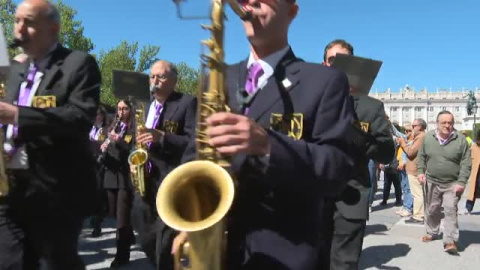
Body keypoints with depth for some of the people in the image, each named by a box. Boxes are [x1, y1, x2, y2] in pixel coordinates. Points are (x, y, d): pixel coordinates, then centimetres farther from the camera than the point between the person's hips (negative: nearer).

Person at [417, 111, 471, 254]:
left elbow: (466, 163, -8)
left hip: (452, 184, -3)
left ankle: (450, 241, -3)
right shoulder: (428, 137, -2)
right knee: (431, 210, 14)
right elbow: (421, 157, 8)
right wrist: (421, 171, -5)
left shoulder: (461, 139, -9)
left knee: (451, 211, -8)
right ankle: (432, 232, 34)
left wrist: (462, 182, -15)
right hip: (432, 182, 3)